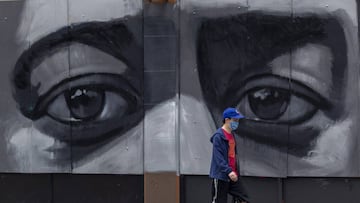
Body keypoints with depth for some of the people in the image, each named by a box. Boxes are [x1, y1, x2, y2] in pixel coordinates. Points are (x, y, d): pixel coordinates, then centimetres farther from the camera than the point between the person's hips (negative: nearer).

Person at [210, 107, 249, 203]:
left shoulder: (232, 135, 14)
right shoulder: (218, 136, -14)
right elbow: (218, 157, -22)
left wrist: (236, 172, 18)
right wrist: (228, 171, -32)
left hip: (233, 175, 9)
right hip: (220, 176, -9)